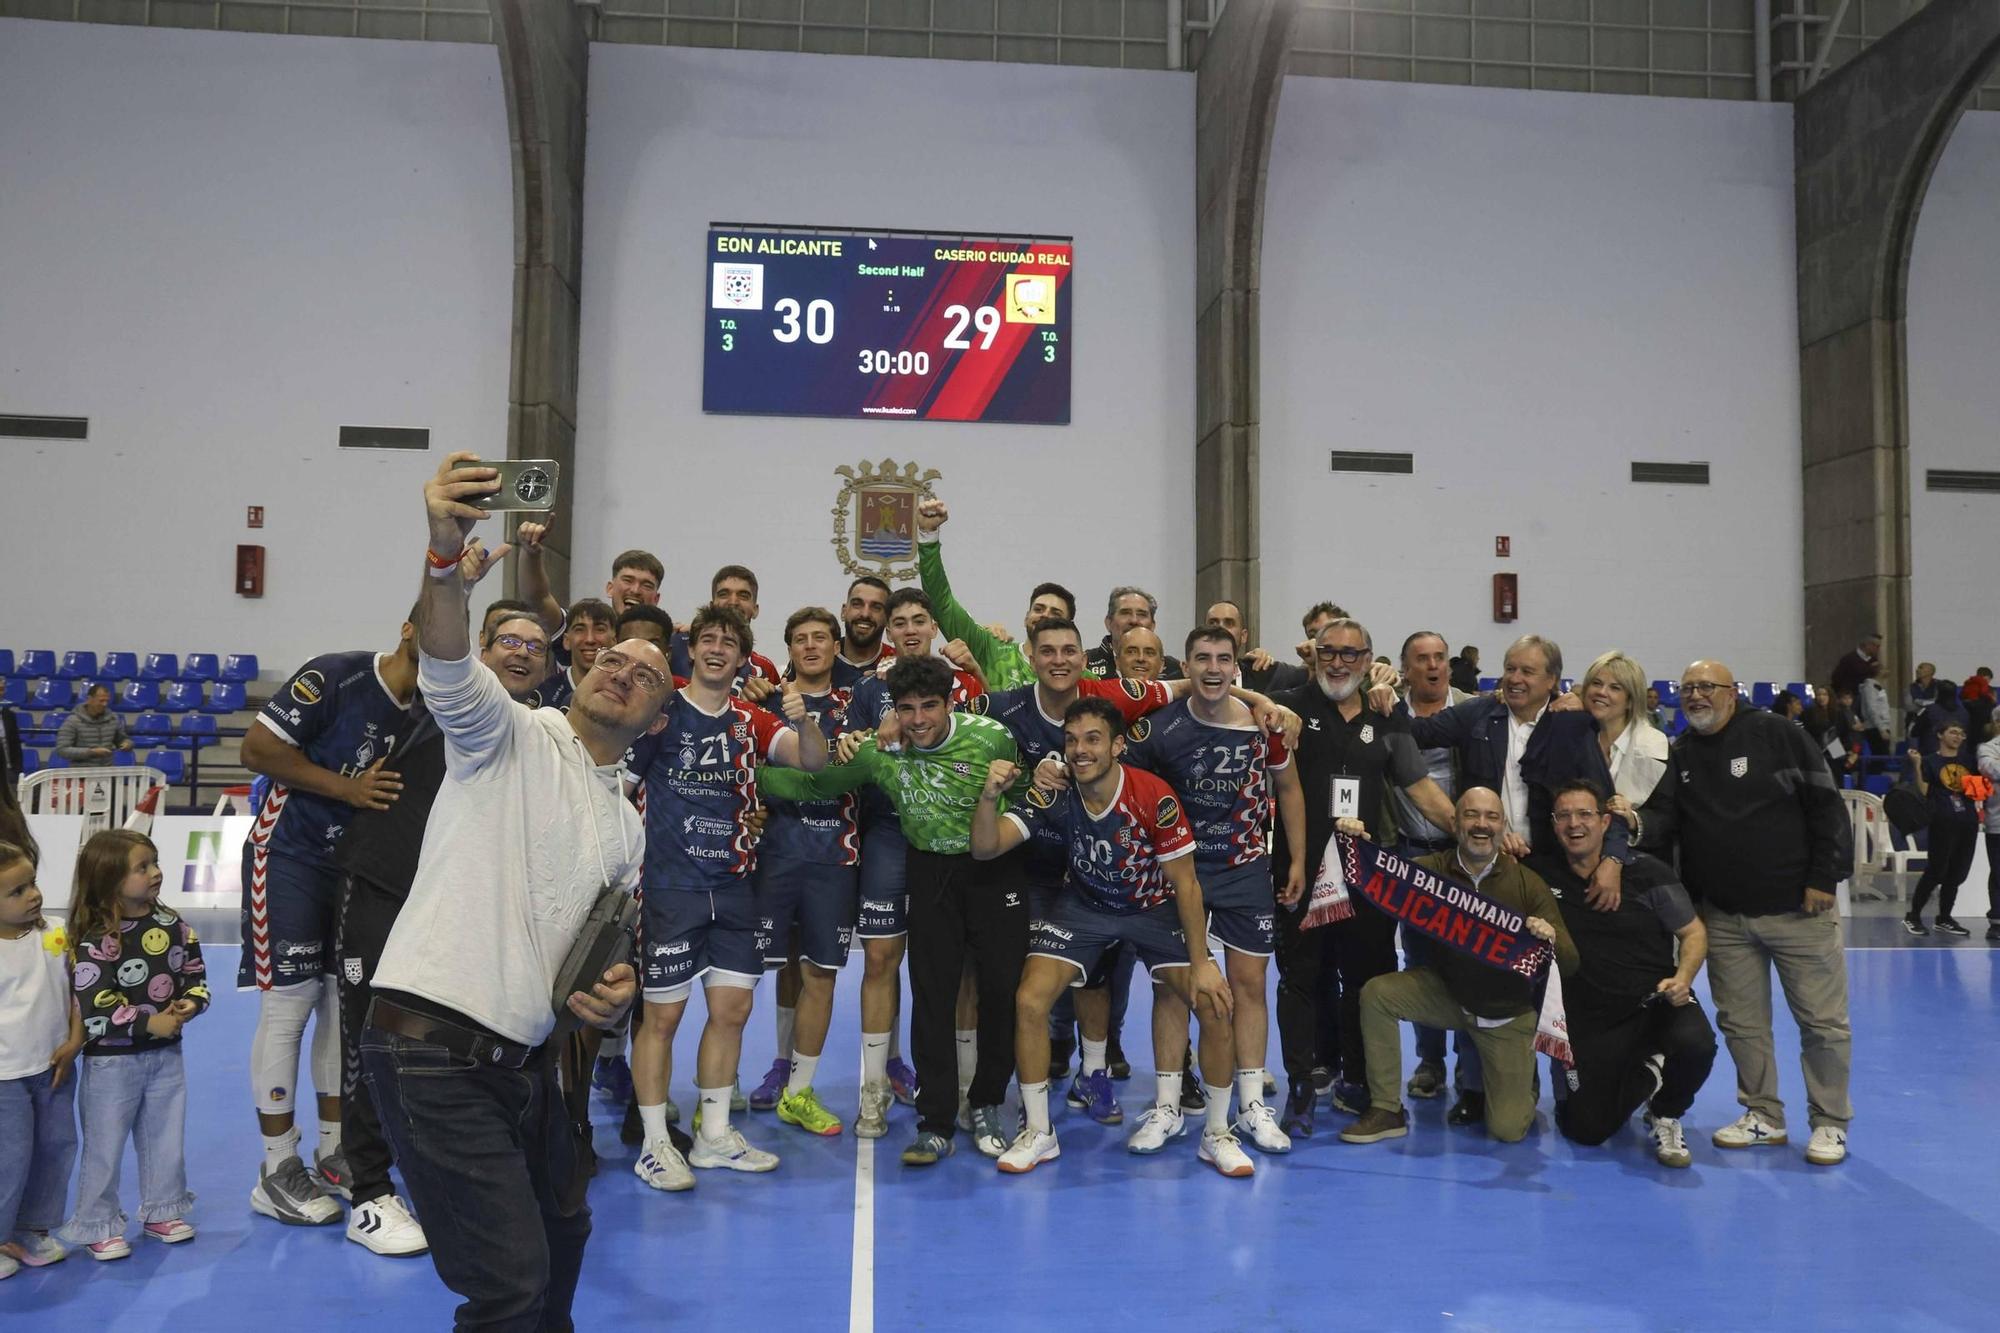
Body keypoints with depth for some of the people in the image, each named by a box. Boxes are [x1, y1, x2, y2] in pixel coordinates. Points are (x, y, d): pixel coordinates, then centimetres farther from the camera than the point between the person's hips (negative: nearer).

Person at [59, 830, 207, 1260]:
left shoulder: (173, 925, -1)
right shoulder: (95, 941, -18)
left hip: (166, 1054, 5)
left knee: (166, 1138, 16)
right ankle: (99, 1226, 23)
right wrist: (149, 1024, -21)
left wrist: (191, 1003, -13)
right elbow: (94, 1008, -22)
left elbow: (196, 975, 7)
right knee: (104, 1144, 8)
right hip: (111, 1060, -5)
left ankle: (163, 1211, 33)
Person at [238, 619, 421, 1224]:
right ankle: (277, 1172, 9)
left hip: (359, 868, 7)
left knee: (347, 1004, 11)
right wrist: (348, 787, -23)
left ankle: (333, 1154, 24)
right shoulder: (337, 675, -16)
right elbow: (257, 748, -19)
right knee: (288, 1005, -2)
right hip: (291, 857, -7)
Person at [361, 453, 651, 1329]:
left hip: (523, 1059, 8)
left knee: (562, 1235, 23)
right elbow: (447, 668, -25)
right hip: (432, 1048, -8)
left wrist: (616, 993, 1)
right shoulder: (510, 735, -3)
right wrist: (446, 558, -44)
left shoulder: (625, 829, 17)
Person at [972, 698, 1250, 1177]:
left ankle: (1217, 1134, 10)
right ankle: (1037, 1133, 5)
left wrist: (1201, 964, -17)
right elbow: (985, 848, -25)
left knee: (1215, 1004, -14)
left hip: (1153, 906, -1)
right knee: (1029, 1000, -16)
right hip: (1084, 904, 2)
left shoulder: (1155, 798, -28)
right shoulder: (1053, 794, -21)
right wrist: (989, 795, -43)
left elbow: (1185, 884, -18)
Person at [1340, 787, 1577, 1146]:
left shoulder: (1528, 884, -16)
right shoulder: (1430, 869, -13)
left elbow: (1569, 965, -19)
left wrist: (1550, 940, -42)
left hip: (1507, 1011, -1)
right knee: (1376, 993, -25)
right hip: (1447, 990, 1)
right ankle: (1387, 1111, -9)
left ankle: (1519, 1081, 35)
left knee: (1508, 1129, -4)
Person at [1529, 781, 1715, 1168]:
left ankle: (1666, 1115, -1)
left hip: (1657, 1001, -1)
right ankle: (1643, 1076, 30)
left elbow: (1693, 933, 1)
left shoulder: (1647, 872, -7)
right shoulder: (1540, 873, -3)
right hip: (1591, 1019, 2)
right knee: (1587, 1130, -2)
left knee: (1695, 1044, -35)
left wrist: (1683, 979, -18)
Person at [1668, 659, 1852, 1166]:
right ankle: (1763, 1116, 23)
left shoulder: (1776, 735, -6)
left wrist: (1824, 878, -11)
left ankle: (1831, 1123, 17)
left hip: (1796, 906, -4)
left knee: (1822, 1020, 2)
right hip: (1723, 915, 4)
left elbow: (1826, 806, -7)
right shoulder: (1678, 754, 6)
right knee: (1740, 1021, 8)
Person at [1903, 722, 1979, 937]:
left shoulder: (1969, 760, 15)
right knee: (1936, 870, -7)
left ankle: (1944, 919, 18)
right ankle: (1913, 916, 3)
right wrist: (1917, 765, -16)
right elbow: (1923, 791, -7)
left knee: (1957, 872, 8)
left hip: (1968, 822, 5)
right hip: (1943, 822, -5)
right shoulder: (1930, 761, 1)